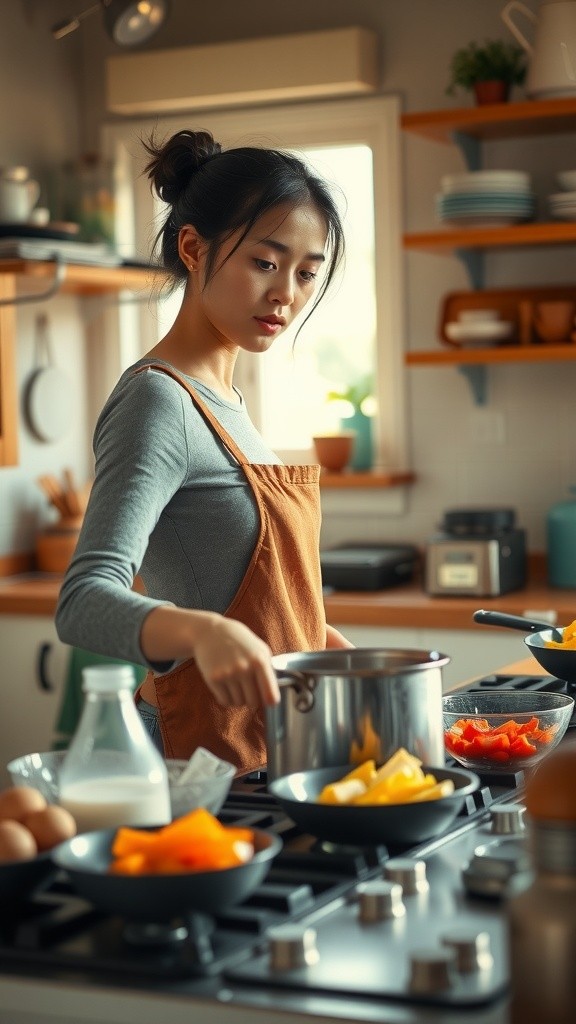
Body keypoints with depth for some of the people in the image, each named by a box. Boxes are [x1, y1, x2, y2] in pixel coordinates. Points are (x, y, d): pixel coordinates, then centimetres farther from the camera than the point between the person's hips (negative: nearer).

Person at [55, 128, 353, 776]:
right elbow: (85, 601, -28)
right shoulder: (156, 402, -16)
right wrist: (202, 630, -44)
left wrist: (326, 641, 12)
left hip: (267, 745, 9)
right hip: (202, 749, -9)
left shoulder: (222, 400, 12)